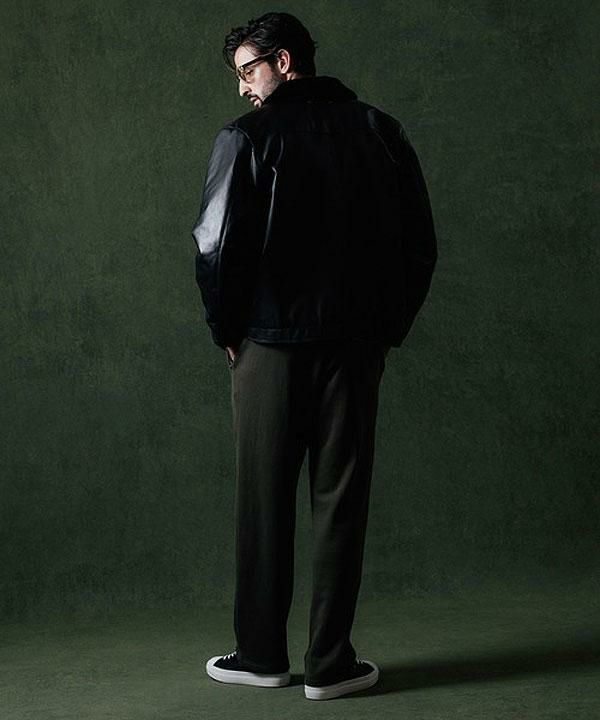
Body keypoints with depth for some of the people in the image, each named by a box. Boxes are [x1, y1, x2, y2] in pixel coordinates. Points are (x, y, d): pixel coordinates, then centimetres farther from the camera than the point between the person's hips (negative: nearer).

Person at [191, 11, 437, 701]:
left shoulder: (246, 138, -5)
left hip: (268, 344, -2)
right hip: (356, 346, 3)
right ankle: (329, 663, 12)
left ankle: (261, 655, 18)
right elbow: (421, 242, 5)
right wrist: (388, 326, 12)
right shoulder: (379, 131, 5)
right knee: (340, 501, 8)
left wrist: (225, 328, 4)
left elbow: (215, 246, -10)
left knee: (263, 502, 9)